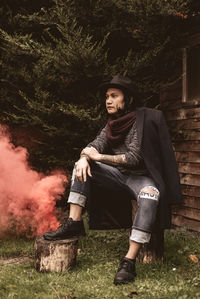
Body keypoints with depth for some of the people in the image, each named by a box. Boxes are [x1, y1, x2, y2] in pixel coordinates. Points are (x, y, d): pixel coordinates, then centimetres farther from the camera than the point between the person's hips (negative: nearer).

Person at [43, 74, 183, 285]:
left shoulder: (142, 119, -14)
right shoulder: (113, 123, 8)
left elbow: (134, 157, -22)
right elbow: (96, 144, 2)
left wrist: (100, 157, -20)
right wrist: (85, 157, -22)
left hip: (142, 177, -7)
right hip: (119, 175, 7)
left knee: (149, 196, -39)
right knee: (82, 166, -4)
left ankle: (129, 262, -41)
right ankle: (74, 222, -11)